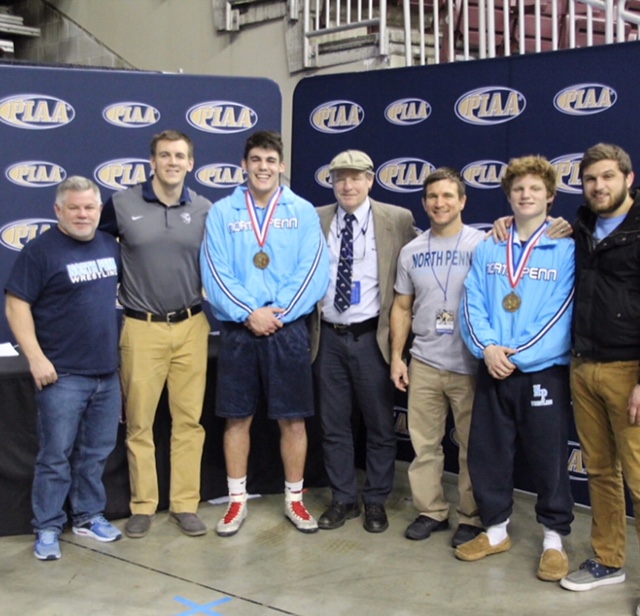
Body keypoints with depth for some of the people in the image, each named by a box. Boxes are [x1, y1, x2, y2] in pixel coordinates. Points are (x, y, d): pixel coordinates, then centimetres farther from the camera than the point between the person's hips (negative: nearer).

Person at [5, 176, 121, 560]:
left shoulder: (111, 246, 9)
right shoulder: (41, 250, -8)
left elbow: (124, 292, 22)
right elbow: (16, 306, -11)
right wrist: (36, 358, -16)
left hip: (108, 371, 6)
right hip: (63, 374, -5)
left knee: (97, 452, 13)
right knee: (56, 455, 1)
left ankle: (89, 515, 27)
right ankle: (48, 528, 12)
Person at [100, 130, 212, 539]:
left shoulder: (204, 210, 3)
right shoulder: (122, 204, -2)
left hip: (191, 327, 2)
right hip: (142, 328, -1)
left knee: (189, 419, 6)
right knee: (139, 421, 4)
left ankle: (185, 504, 17)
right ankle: (142, 506, 17)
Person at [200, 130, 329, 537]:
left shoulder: (302, 211, 4)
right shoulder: (222, 212, 4)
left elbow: (314, 271, -3)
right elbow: (215, 273, -3)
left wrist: (279, 312, -12)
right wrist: (249, 313, -13)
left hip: (289, 329, 0)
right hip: (238, 330, 0)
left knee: (293, 419, 5)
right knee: (237, 418, 7)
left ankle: (294, 499, 20)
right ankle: (238, 501, 20)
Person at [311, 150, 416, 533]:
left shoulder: (397, 220, -2)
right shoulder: (315, 221, 4)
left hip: (372, 338, -2)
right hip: (328, 337, 2)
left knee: (380, 426, 8)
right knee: (334, 425, 10)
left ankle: (376, 501, 24)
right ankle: (343, 499, 25)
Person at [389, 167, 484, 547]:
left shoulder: (482, 244, -4)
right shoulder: (412, 251, 8)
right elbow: (402, 307, 13)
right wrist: (396, 356, 7)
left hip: (470, 365, -4)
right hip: (423, 363, 4)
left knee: (473, 445, 5)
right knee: (424, 443, 9)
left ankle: (472, 518, 19)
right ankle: (431, 511, 23)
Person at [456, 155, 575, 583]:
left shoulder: (566, 249, -4)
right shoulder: (488, 249, 9)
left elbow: (561, 312, -10)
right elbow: (472, 303, 4)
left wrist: (516, 354, -14)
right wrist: (488, 347, -13)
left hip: (544, 372, -4)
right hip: (493, 371, 4)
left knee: (549, 457, 4)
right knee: (487, 452, 11)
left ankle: (555, 538, 20)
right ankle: (496, 530, 28)